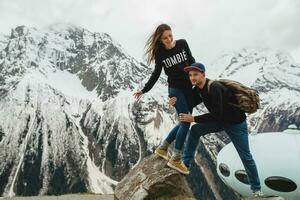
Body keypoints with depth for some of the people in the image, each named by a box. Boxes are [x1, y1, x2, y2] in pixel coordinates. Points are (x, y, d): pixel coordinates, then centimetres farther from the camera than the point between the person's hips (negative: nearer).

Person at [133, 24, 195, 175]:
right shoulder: (160, 53, -6)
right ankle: (175, 159, 3)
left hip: (189, 88, 5)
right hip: (175, 89, -4)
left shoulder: (182, 44, -1)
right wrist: (144, 90, 3)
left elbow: (191, 61, 11)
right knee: (186, 122, -10)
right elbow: (156, 73, 2)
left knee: (185, 122, 8)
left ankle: (162, 148, 23)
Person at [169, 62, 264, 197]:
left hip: (236, 123, -7)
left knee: (246, 157, 0)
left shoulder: (214, 88, -32)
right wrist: (178, 101, -10)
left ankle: (256, 188, 21)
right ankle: (185, 163, 6)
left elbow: (216, 114, -33)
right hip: (221, 120, 7)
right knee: (195, 130, -6)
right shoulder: (198, 88, -6)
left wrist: (193, 119, -29)